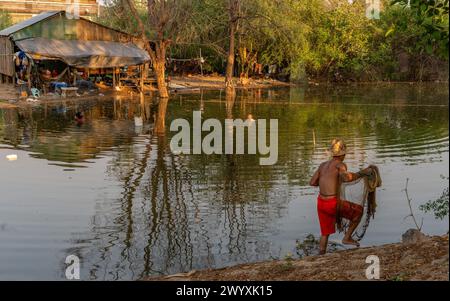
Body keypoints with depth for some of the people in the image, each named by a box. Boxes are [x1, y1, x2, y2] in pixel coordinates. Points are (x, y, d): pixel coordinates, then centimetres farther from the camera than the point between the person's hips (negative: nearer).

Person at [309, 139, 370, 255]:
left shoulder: (323, 164, 12)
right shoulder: (340, 164, -9)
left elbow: (312, 182, 15)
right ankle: (347, 237, 18)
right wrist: (361, 173, -14)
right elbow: (346, 178, -31)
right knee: (359, 211, 17)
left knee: (325, 232, 23)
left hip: (321, 203, 7)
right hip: (333, 204, -7)